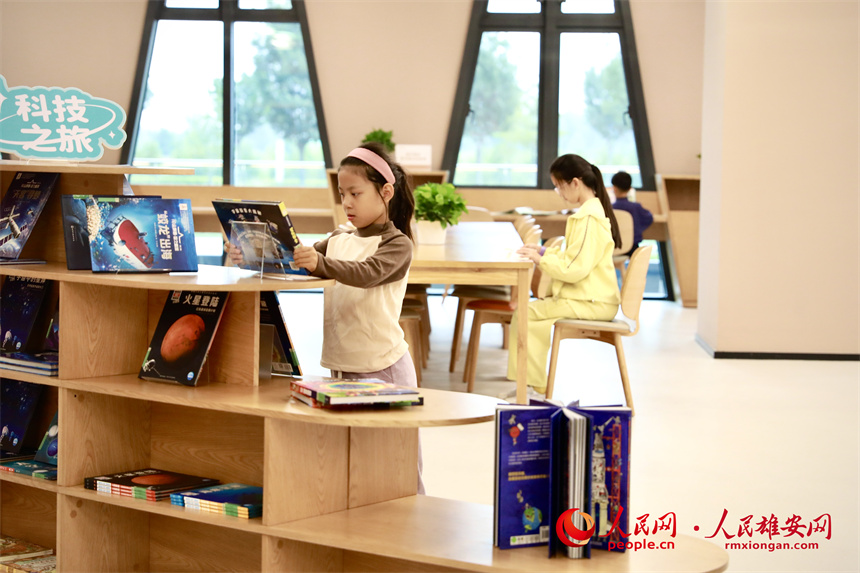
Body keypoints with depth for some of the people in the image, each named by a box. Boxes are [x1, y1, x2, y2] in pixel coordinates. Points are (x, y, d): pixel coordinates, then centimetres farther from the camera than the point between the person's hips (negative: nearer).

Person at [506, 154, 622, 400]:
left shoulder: (588, 218, -19)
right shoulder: (592, 211, 15)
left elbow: (576, 268, -24)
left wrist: (540, 258, -14)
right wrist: (545, 253, 10)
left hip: (591, 303, -10)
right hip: (589, 298, 10)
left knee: (524, 313, -9)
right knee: (533, 314, 12)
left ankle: (536, 387, 1)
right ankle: (535, 386, 15)